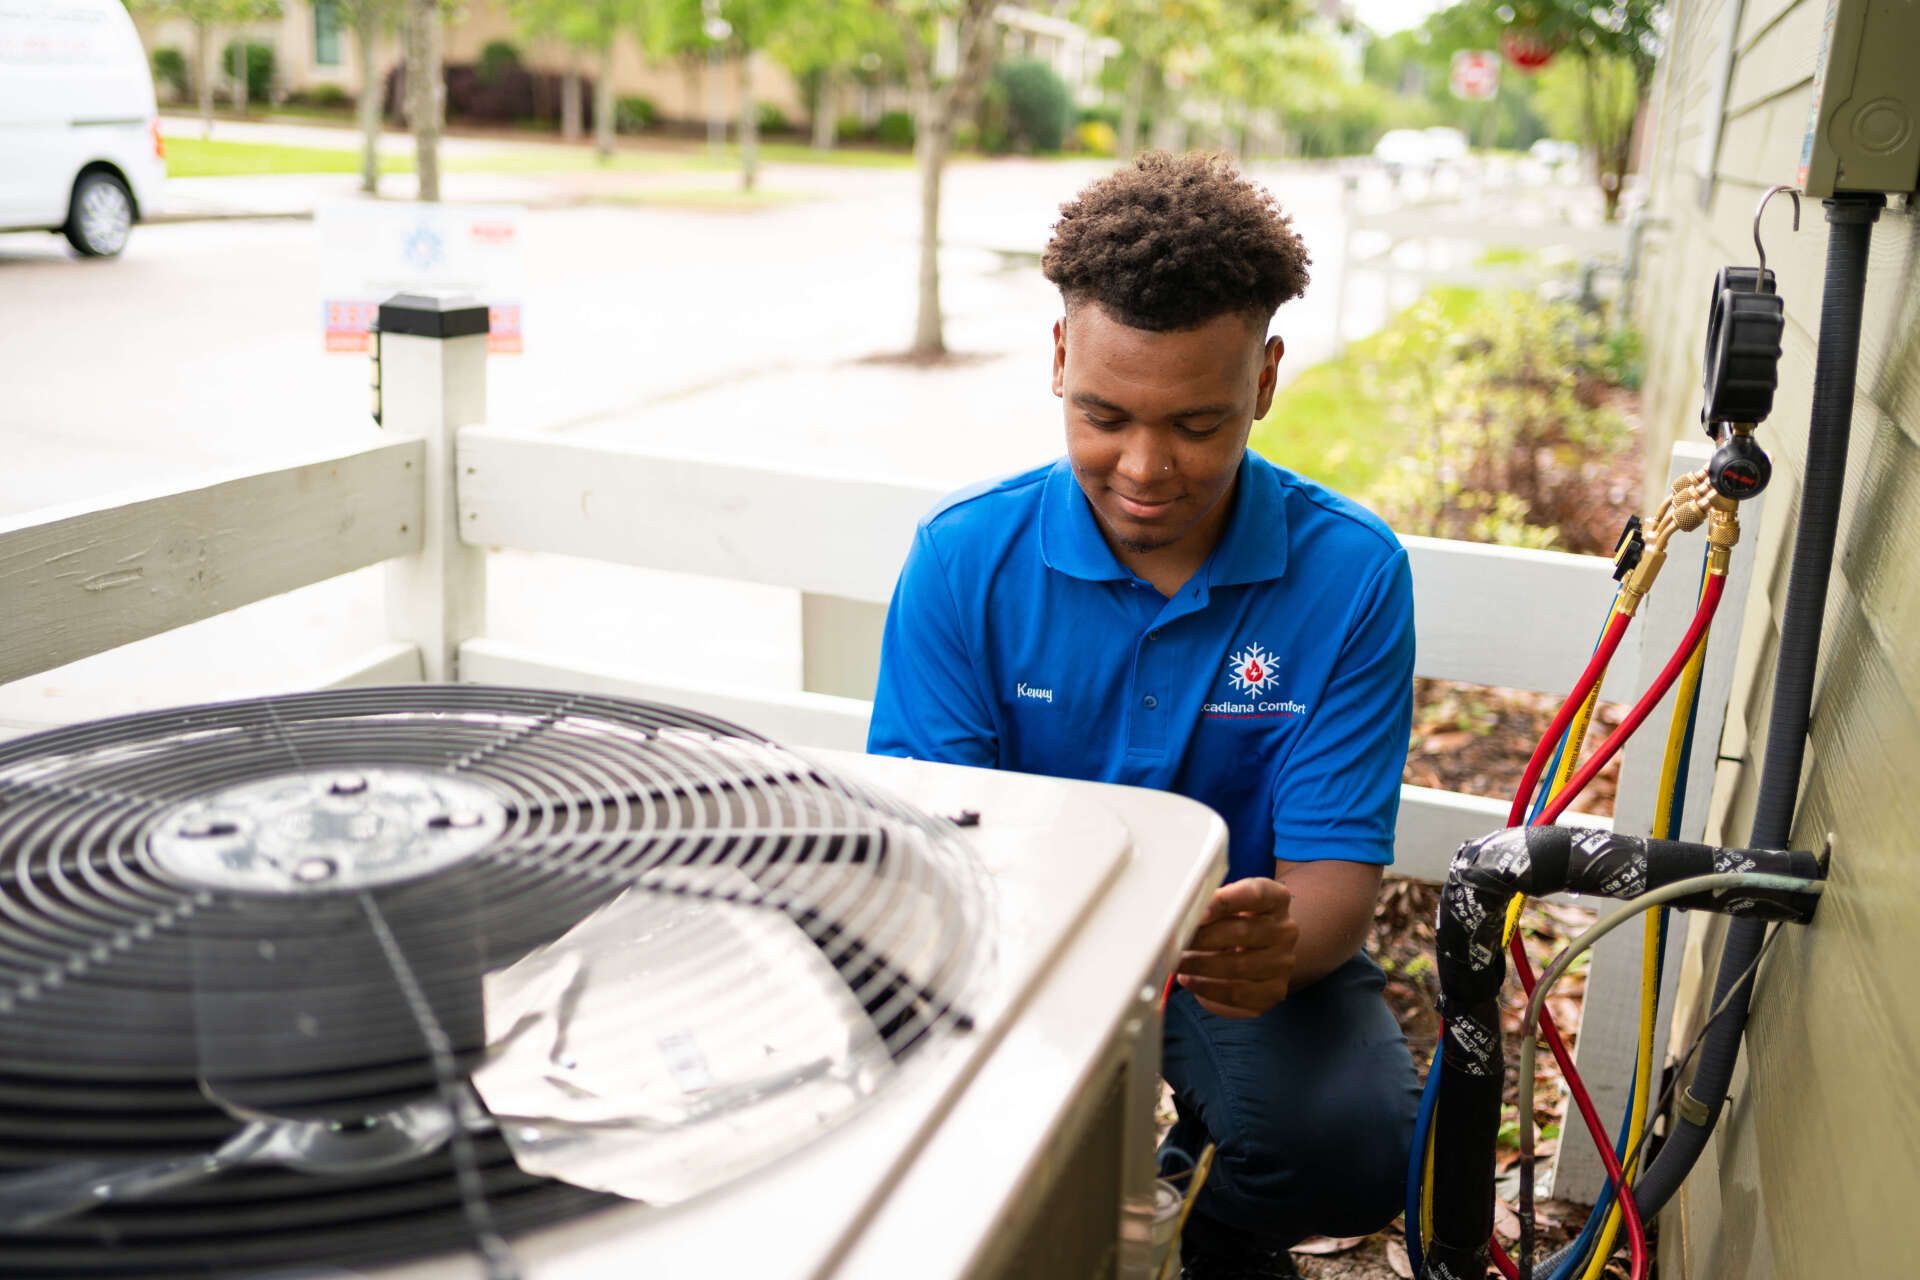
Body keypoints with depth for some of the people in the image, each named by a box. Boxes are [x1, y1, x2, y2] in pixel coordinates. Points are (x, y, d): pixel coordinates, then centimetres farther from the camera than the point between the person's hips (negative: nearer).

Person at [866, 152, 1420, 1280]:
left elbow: (1335, 869, -13)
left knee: (1353, 1149, -29)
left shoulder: (1351, 573, -11)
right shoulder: (965, 558, -9)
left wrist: (1279, 947, -39)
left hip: (1243, 946, 0)